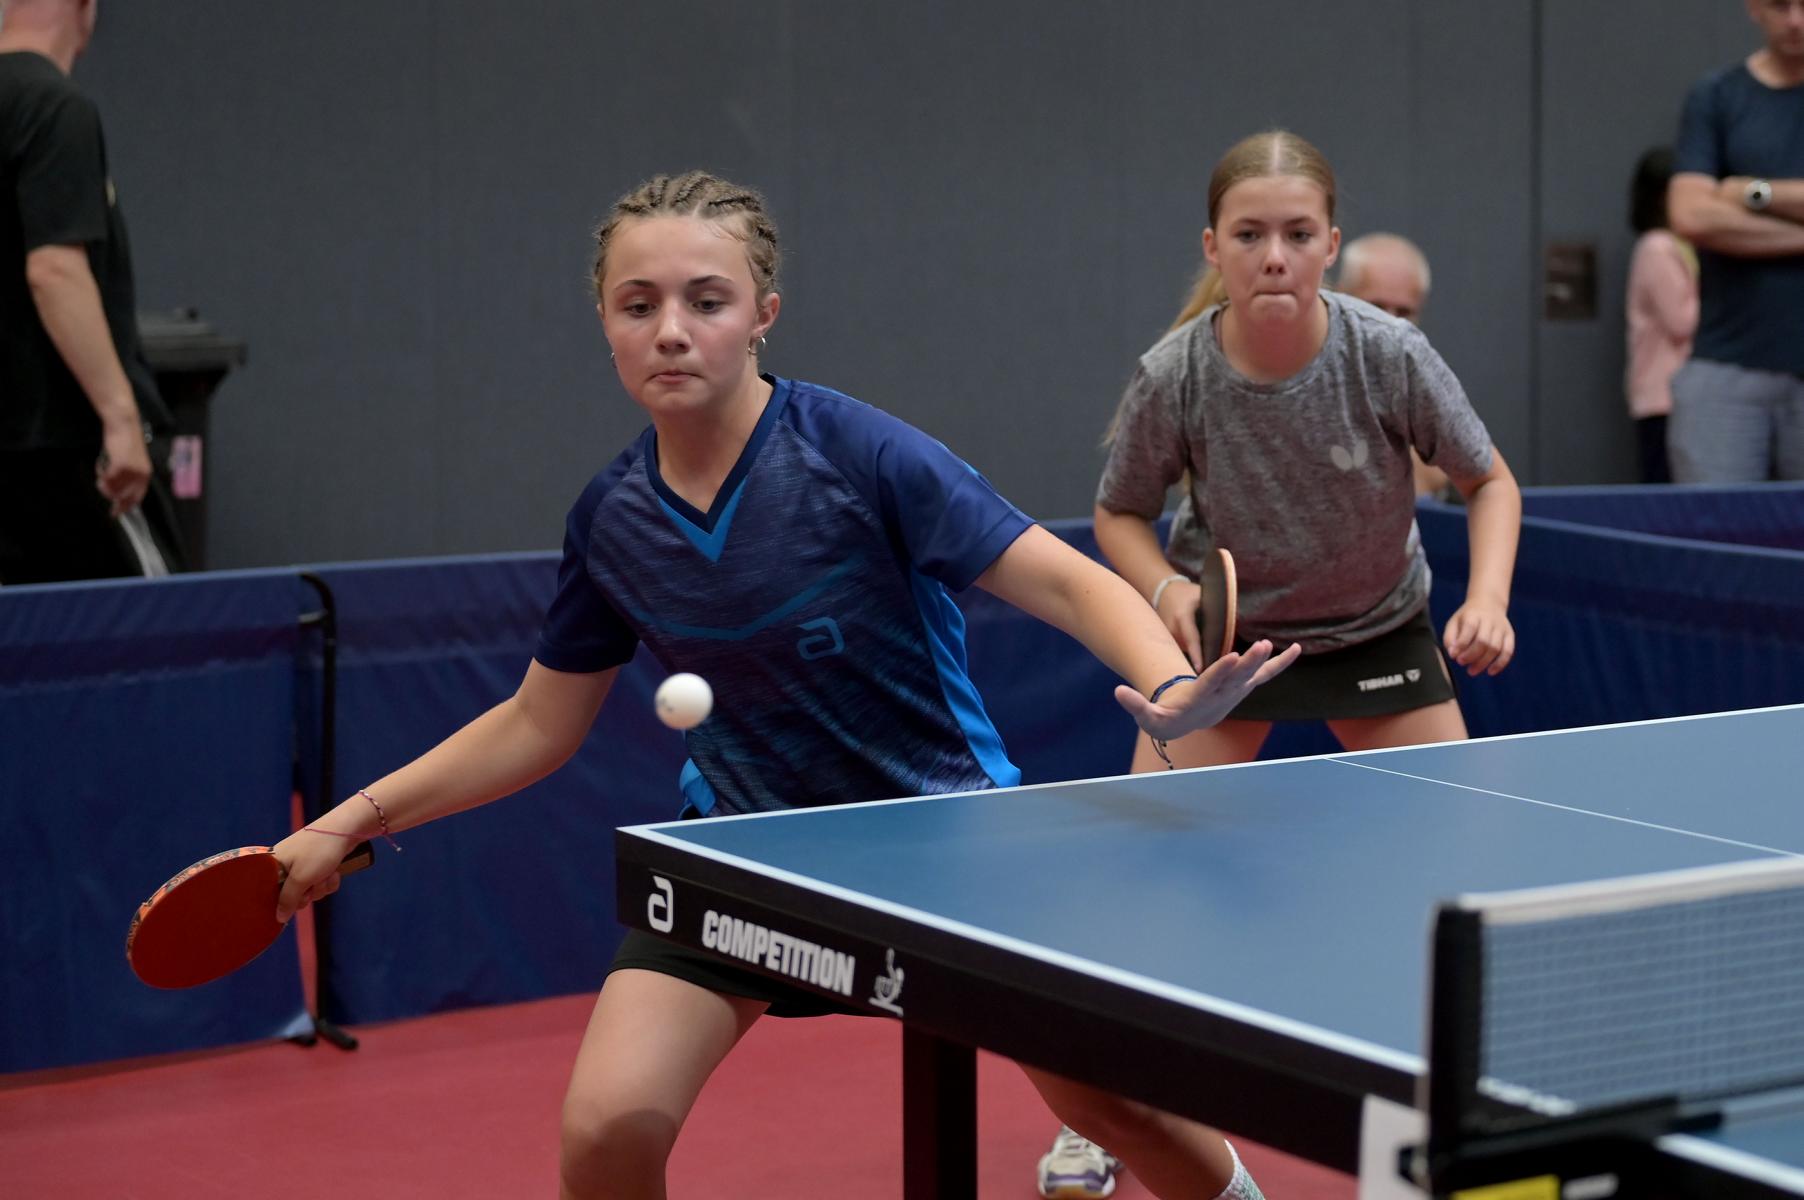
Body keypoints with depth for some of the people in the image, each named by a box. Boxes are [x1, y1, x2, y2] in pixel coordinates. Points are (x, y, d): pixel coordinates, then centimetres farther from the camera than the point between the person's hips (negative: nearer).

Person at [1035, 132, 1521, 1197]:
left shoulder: (1390, 355, -25)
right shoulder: (1174, 376, -24)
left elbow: (1490, 481, -9)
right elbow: (1121, 514, -5)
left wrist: (1487, 600, -25)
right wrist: (1166, 587, -26)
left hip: (1379, 630, 0)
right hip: (1224, 630, 0)